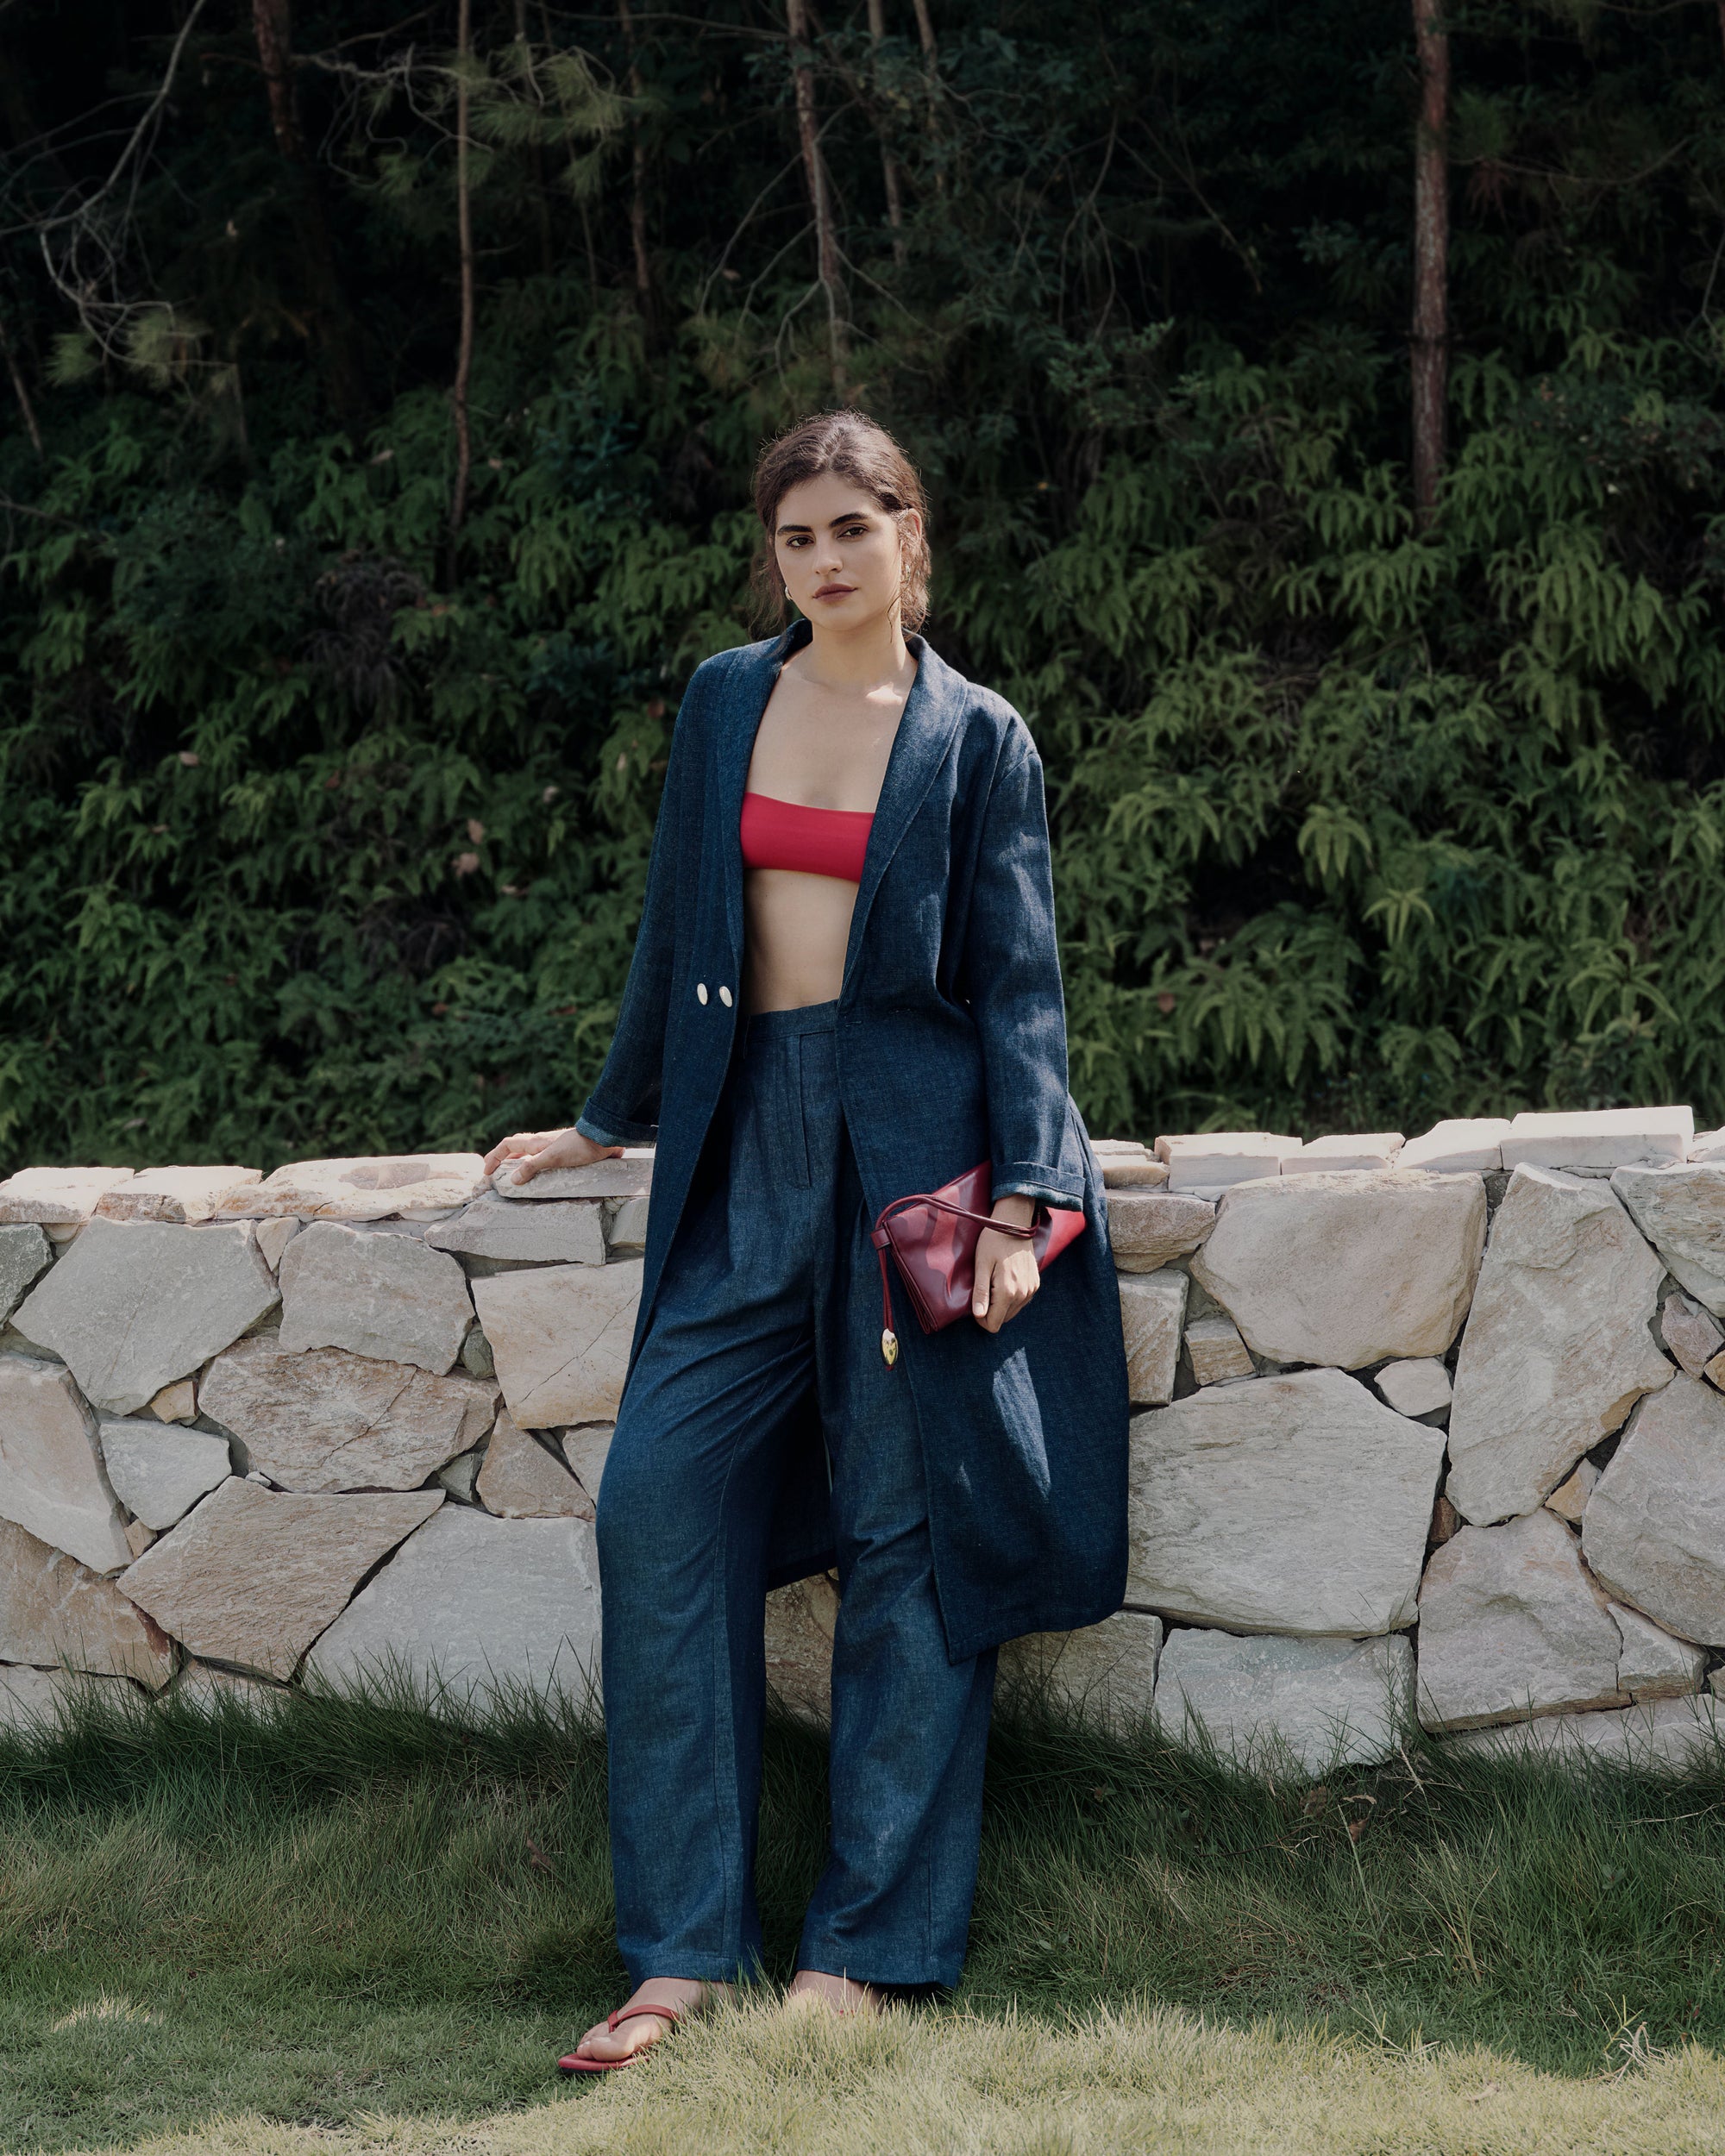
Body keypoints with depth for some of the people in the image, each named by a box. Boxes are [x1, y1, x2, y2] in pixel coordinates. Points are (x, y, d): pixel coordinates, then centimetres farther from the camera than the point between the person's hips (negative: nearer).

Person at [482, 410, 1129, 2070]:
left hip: (912, 1138, -4)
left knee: (909, 1529, -3)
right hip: (749, 1147, 4)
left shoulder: (975, 739, 2)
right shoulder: (724, 702, 12)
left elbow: (1018, 981, 0)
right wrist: (614, 1119, 26)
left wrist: (1020, 1195, -10)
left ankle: (868, 1948, 5)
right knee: (661, 1503, -7)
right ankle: (685, 1946, -2)